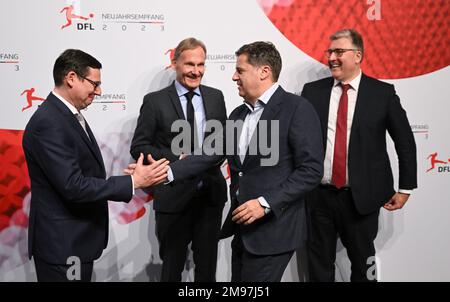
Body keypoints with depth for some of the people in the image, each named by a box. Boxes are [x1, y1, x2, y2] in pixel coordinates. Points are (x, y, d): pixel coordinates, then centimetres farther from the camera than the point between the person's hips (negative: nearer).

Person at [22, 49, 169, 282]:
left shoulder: (70, 115, 9)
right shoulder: (48, 123, -22)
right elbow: (73, 186, -27)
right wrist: (133, 182, -22)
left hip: (77, 238, 10)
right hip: (62, 243, -10)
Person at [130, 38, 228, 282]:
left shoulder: (216, 97, 5)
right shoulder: (155, 101, -7)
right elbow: (139, 147, -7)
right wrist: (177, 159, -18)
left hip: (211, 195, 4)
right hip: (173, 197, -3)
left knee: (207, 266, 18)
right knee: (172, 267, 13)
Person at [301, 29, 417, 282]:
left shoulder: (382, 92, -1)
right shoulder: (312, 91, 3)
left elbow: (405, 142, 4)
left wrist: (405, 188, 4)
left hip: (362, 197, -1)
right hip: (319, 194, 2)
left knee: (363, 262, 14)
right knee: (319, 264, 12)